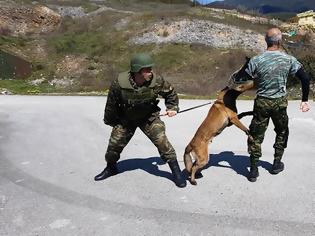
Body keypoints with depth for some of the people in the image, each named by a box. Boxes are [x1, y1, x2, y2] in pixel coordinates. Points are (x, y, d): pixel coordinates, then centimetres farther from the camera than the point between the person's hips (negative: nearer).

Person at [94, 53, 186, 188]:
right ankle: (111, 168, 39)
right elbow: (111, 103, -9)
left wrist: (172, 108, -7)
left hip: (149, 118, -1)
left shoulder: (157, 81, -25)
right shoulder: (120, 83, -28)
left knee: (162, 141, -15)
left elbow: (170, 93, -1)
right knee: (115, 143, 8)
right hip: (125, 119, 1)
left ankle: (176, 171, 1)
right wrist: (110, 121, 3)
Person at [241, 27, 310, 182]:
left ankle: (253, 170, 11)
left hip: (261, 103, -1)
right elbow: (305, 79, -7)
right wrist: (305, 100, 1)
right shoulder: (289, 60, -8)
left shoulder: (256, 61, -13)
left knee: (256, 135, 10)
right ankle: (277, 164, 31)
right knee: (282, 132, 24)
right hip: (280, 103, 1)